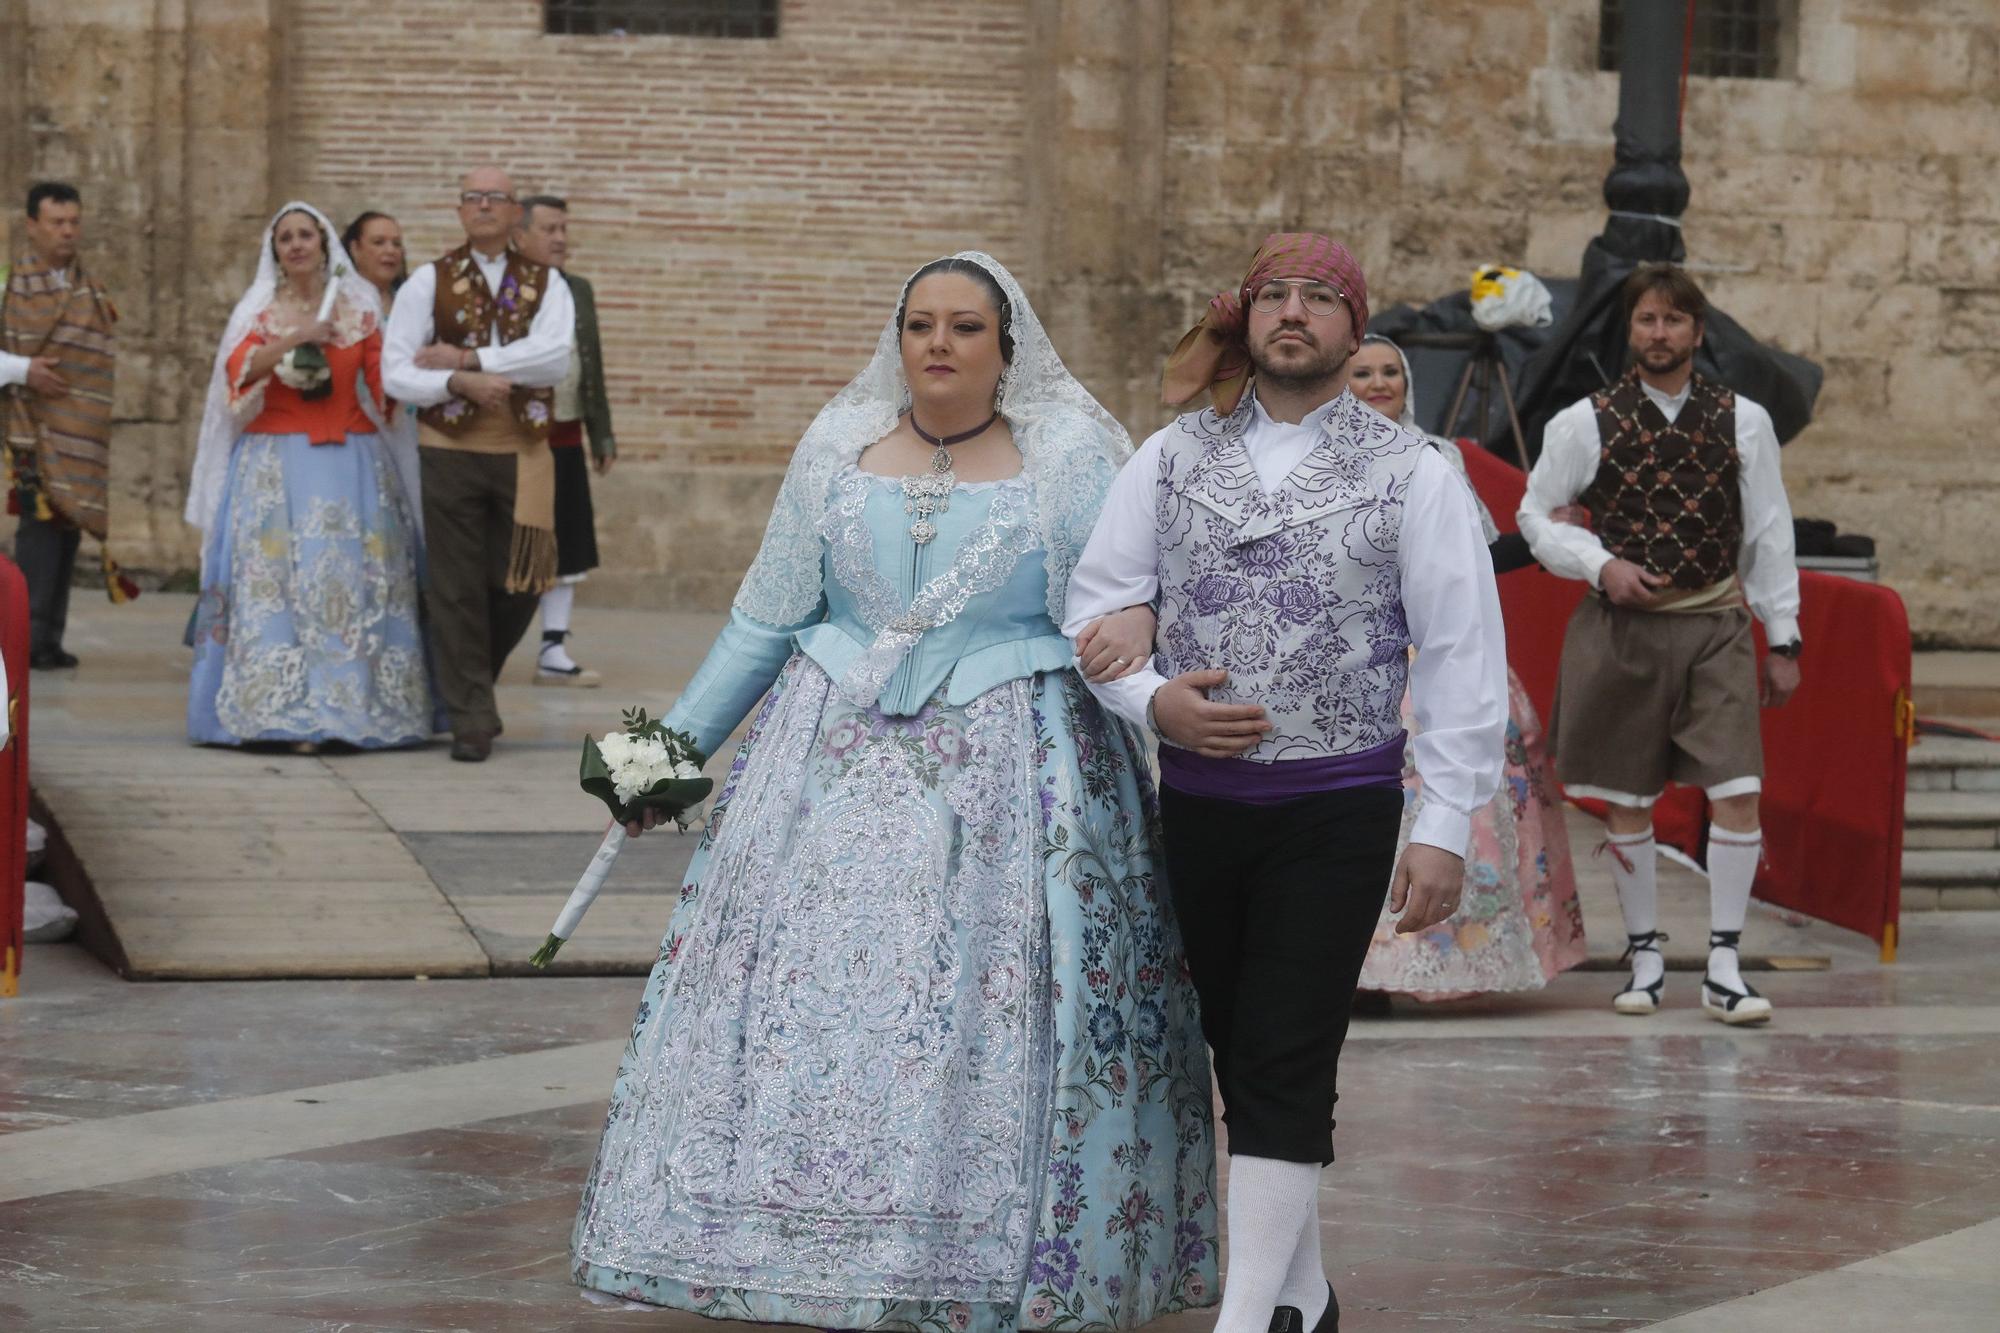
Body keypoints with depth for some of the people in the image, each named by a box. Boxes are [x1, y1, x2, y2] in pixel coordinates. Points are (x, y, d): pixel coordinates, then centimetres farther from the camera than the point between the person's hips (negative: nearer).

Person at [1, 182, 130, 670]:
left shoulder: (92, 290, 14)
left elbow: (109, 355, 19)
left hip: (81, 432, 5)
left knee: (68, 525, 4)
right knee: (43, 520, -14)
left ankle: (48, 639, 9)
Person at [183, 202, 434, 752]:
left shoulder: (357, 309, 10)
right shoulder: (259, 310, 8)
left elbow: (385, 383, 3)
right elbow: (239, 368, -11)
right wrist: (296, 338, -22)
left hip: (349, 462, 1)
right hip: (276, 466, -1)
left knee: (353, 578, -5)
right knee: (279, 581, -9)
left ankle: (357, 710, -2)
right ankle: (291, 713, -10)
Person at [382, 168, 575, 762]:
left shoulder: (546, 284, 6)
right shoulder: (428, 283, 4)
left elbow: (555, 357, -13)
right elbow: (396, 374, -3)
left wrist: (467, 358, -15)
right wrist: (460, 384, -20)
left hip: (523, 451, 1)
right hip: (450, 450, -1)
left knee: (519, 585, 4)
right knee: (457, 589, 0)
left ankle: (468, 684, 29)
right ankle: (472, 720, 7)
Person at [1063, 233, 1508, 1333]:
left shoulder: (1412, 475, -1)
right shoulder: (1172, 459, 7)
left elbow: (1463, 657, -3)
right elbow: (1095, 602, 9)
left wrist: (1445, 829, -8)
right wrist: (1151, 698, -11)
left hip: (1336, 810, -3)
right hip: (1198, 799, 3)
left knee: (1288, 1065, -7)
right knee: (1239, 1051, 10)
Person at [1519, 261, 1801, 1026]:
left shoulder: (1743, 423, 3)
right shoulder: (1586, 424, 0)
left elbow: (1769, 535, 6)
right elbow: (1535, 514, 7)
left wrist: (1783, 639, 6)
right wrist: (1601, 565, -9)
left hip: (1716, 627, 0)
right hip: (1620, 627, 0)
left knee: (1737, 791, -9)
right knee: (1626, 802, 6)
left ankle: (1722, 967, -1)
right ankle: (1645, 956, 21)